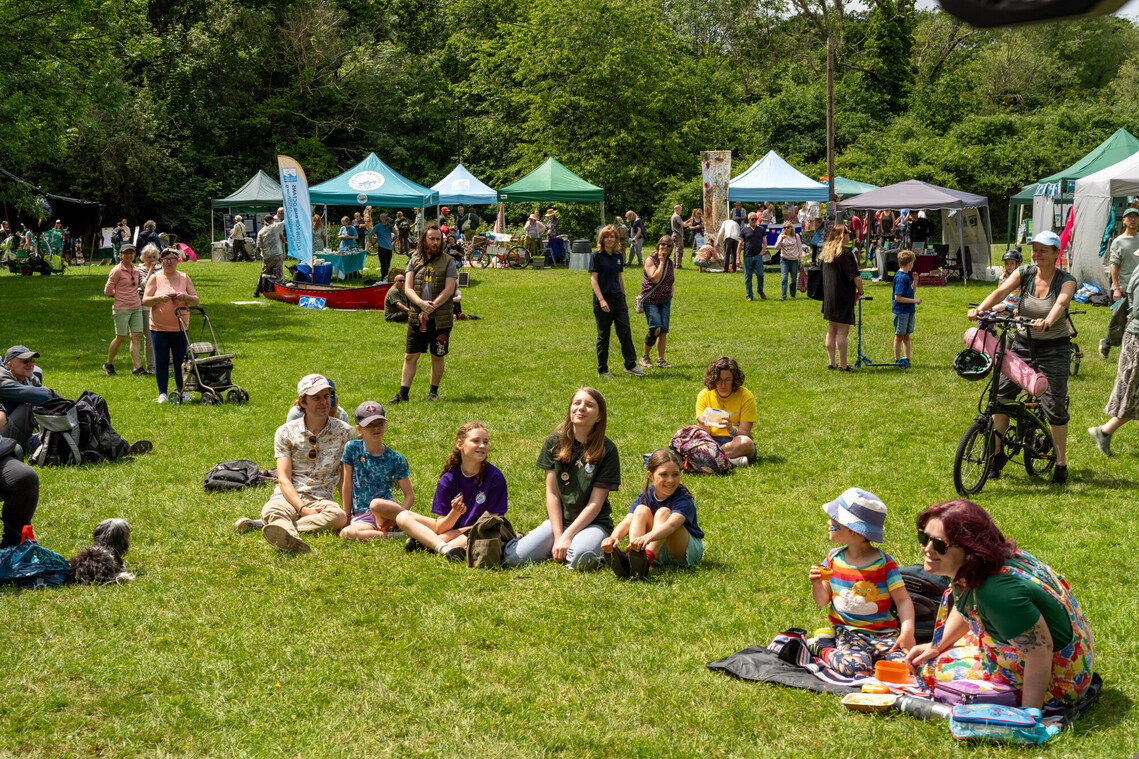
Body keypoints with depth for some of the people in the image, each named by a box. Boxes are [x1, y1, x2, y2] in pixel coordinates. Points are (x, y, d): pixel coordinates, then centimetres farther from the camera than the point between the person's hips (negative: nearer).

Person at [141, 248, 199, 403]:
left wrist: (185, 297, -15)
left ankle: (181, 390, 16)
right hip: (159, 328, -1)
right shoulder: (155, 278, 3)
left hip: (180, 327, 1)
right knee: (161, 361, 2)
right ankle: (162, 393, 10)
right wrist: (160, 298, -19)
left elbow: (195, 300, 6)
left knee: (180, 361, 3)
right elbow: (145, 300, -2)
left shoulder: (184, 278, 8)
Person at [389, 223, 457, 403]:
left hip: (440, 319, -2)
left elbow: (449, 290, -8)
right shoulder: (414, 261, 9)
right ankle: (403, 393, 5)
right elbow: (408, 288, 1)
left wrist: (431, 307, -17)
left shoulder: (448, 262, 1)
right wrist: (421, 303, -18)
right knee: (410, 356, 1)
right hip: (416, 318, 2)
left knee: (437, 356, 7)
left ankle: (433, 392, 19)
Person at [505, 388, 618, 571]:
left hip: (593, 522, -3)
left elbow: (596, 503, -10)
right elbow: (552, 493, -1)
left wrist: (567, 537, -18)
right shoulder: (554, 443, 1)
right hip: (558, 520, 3)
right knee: (513, 558, -20)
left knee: (581, 559, -37)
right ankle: (557, 548, 8)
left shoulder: (607, 450, -7)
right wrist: (558, 536, -11)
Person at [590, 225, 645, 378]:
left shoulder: (618, 256, 10)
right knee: (603, 335, 2)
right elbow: (593, 279, -12)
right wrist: (601, 300, -22)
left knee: (625, 331, 0)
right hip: (603, 298, -5)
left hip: (618, 298, 5)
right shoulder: (596, 256, -7)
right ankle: (602, 370, 11)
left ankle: (631, 365, 6)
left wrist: (623, 296, 19)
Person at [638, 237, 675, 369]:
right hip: (650, 300, -6)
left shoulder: (669, 263, 10)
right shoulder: (650, 260, -8)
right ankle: (645, 356, 1)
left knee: (663, 331, -1)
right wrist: (661, 262, -15)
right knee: (656, 328, -17)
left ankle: (661, 360, 5)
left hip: (665, 300, 6)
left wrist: (670, 301, 17)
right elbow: (655, 279, -22)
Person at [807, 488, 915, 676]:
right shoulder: (834, 559, 6)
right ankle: (825, 650, -4)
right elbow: (823, 601, 11)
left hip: (885, 633, 0)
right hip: (848, 633, 0)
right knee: (854, 666, -32)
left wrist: (908, 631, -22)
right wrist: (817, 585, -12)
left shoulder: (885, 562, -4)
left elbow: (902, 599, -7)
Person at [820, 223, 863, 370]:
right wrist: (860, 291, -4)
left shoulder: (826, 252, 9)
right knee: (842, 332, -3)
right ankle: (843, 365, 0)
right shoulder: (845, 253, -16)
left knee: (831, 331, 13)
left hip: (828, 297, 8)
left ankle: (831, 362, 17)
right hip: (843, 298, -8)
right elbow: (855, 277, -19)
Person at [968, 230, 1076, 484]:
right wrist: (980, 309, -37)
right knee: (1001, 395, -4)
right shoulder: (1024, 274, -2)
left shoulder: (1066, 280, -11)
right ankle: (996, 456, 12)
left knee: (1055, 405, -7)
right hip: (1022, 343, 3)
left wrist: (1047, 321, -53)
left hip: (1054, 348, -3)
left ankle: (1061, 464, 7)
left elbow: (1060, 304, -31)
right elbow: (1001, 291, -18)